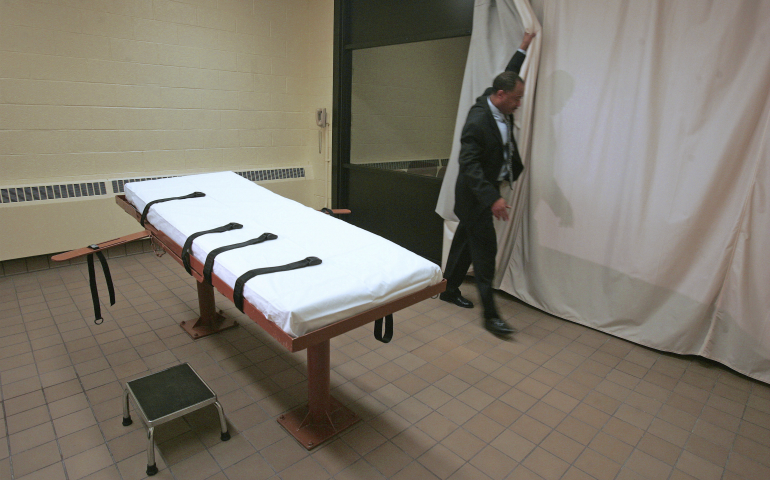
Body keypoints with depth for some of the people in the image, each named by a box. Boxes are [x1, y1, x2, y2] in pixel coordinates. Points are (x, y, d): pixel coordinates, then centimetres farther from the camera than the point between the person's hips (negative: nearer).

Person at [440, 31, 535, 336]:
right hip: (476, 196, -10)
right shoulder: (478, 121, -24)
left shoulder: (499, 107, 4)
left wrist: (524, 48, 30)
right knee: (485, 251, -7)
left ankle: (449, 290, 32)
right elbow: (469, 165, -29)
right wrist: (492, 199, -35)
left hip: (486, 190, 10)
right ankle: (490, 315, 2)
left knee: (467, 241, 17)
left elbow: (509, 74, 25)